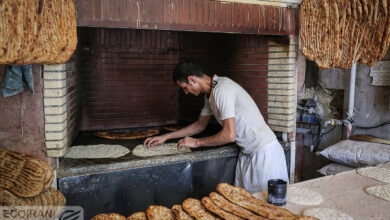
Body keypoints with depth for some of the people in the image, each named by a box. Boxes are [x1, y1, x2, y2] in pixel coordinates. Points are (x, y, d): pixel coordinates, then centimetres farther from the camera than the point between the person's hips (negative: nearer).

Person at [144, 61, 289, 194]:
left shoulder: (222, 89, -22)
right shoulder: (210, 93, 9)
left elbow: (229, 135, -26)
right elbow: (199, 125, 21)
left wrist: (196, 143, -11)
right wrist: (165, 137, 18)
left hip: (264, 152, -9)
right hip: (247, 153, 9)